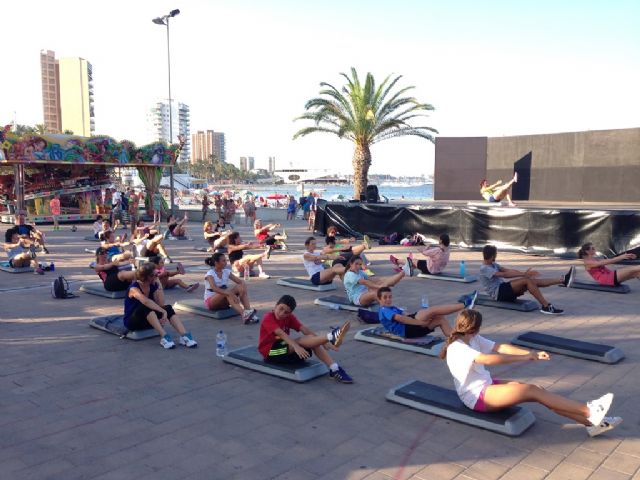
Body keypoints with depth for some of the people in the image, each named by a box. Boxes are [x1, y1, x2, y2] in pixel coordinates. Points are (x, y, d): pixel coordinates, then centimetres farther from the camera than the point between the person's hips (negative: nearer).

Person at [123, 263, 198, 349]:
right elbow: (146, 302, -39)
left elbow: (161, 304, -11)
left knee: (168, 308, -22)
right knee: (146, 307, -37)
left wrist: (159, 285, -15)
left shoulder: (153, 286, 0)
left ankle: (184, 336, -40)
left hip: (148, 321, 6)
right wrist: (163, 311, -43)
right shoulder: (134, 288, -19)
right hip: (132, 322, -6)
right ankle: (164, 337, -47)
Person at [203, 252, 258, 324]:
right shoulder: (210, 274, -14)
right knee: (228, 291, -36)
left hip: (224, 300, 6)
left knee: (240, 287, -19)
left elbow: (241, 281, -1)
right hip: (210, 301, -6)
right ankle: (243, 314, -53)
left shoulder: (226, 272, 4)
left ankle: (248, 310, -37)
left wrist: (243, 287, -26)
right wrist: (230, 294, -46)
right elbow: (214, 288, -33)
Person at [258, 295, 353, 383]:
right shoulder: (268, 318, -15)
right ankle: (331, 337, -46)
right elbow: (281, 334, -32)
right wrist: (296, 346, -46)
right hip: (270, 352, -6)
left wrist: (323, 342, -20)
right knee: (300, 341, -28)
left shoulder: (289, 317, 5)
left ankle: (334, 370, -24)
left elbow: (304, 329, -8)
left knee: (314, 342, -16)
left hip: (286, 348, 6)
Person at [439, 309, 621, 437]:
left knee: (537, 390, -9)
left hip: (487, 385, 8)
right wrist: (524, 358, -29)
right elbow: (489, 359, -33)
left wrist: (531, 353, -11)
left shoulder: (473, 339, 7)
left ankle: (590, 422, -9)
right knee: (532, 390, -20)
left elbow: (500, 347, 1)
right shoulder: (457, 349, -22)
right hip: (476, 396, -8)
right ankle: (589, 411, -15)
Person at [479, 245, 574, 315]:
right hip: (498, 293, -9)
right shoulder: (484, 269, -15)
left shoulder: (493, 264, 18)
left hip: (504, 289, 9)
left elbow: (507, 270, 12)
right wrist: (523, 274, -28)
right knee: (527, 281, -24)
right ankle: (546, 306, -29)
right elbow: (504, 274, -25)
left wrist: (523, 273, -1)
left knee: (532, 281, -7)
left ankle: (563, 280, -11)